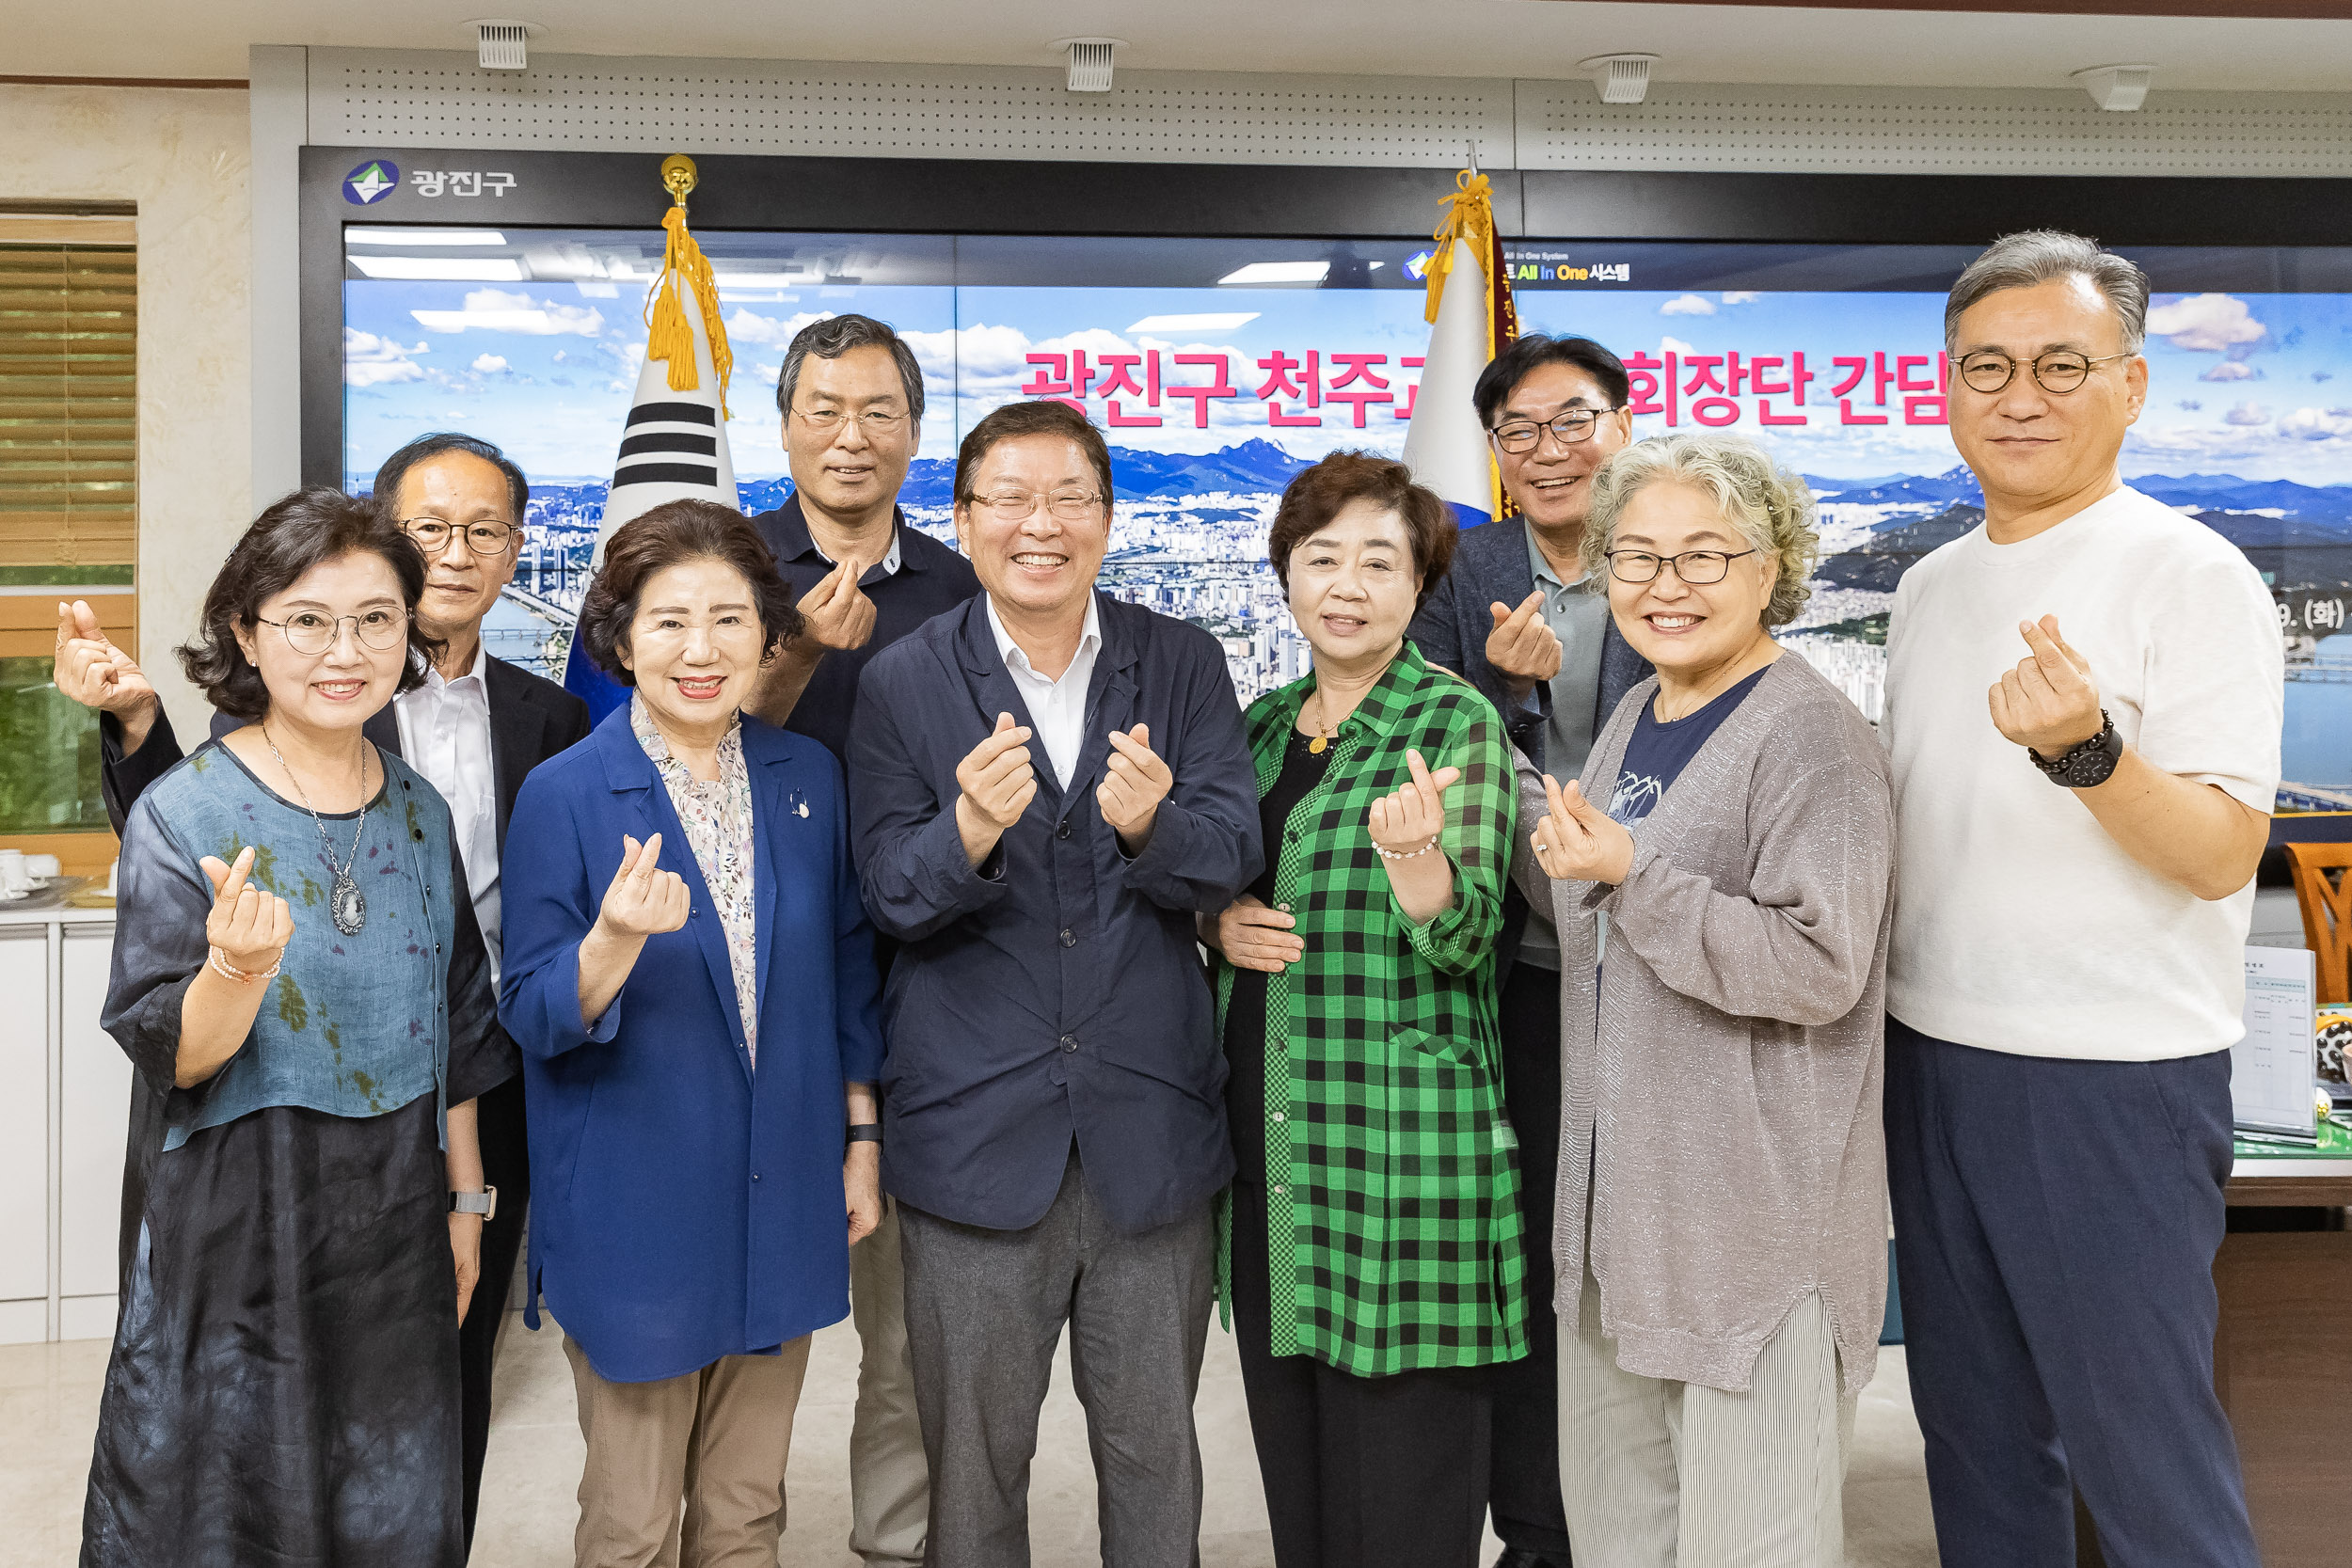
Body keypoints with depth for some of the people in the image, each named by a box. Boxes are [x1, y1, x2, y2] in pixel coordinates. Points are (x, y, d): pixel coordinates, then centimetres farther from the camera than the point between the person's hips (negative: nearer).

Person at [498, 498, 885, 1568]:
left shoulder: (808, 777, 2)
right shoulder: (564, 795, -10)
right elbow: (535, 1018, -10)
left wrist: (861, 1135, 10)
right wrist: (615, 941, -30)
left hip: (780, 1202, 4)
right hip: (636, 1213, -3)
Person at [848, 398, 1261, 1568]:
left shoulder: (1183, 664, 2)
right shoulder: (902, 684, -2)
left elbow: (1231, 860, -7)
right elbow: (893, 898, -9)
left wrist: (1151, 824, -29)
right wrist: (968, 832, -30)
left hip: (1150, 1121, 1)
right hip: (973, 1128, -1)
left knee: (1154, 1448, 16)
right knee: (974, 1459, 15)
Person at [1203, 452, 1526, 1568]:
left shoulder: (1455, 721, -5)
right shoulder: (1263, 723, 11)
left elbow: (1463, 937, -15)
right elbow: (1206, 885, 21)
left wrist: (1412, 852, -34)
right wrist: (1218, 923, -2)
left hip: (1402, 1138, -5)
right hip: (1266, 1134, 6)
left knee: (1402, 1464, 2)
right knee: (1291, 1453, 15)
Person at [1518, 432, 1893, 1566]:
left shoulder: (1810, 735, -15)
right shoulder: (1635, 718, 11)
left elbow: (1820, 968, -23)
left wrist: (1633, 876, -24)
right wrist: (1510, 795, 12)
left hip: (1757, 1209, -8)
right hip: (1617, 1190, 8)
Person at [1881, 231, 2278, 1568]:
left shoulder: (2194, 577, -10)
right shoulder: (1930, 587, 11)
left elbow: (2223, 854, -17)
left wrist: (2086, 751, -34)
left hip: (2114, 1079, -6)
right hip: (1928, 1058, 7)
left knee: (2144, 1454, 1)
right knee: (1976, 1432, 17)